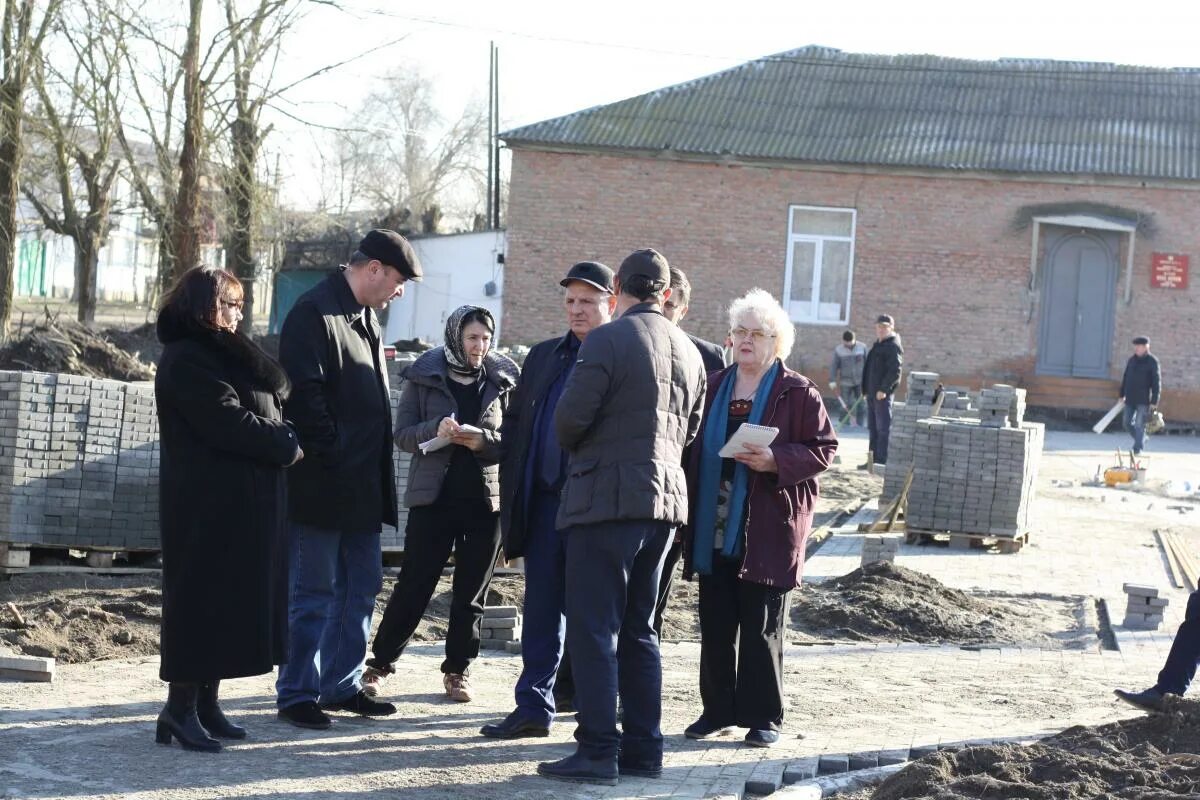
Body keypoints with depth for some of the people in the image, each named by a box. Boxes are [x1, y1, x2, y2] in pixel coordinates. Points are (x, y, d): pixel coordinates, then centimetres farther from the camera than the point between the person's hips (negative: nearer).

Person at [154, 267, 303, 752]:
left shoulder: (223, 354, 21)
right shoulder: (186, 359, -12)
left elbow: (277, 388, 11)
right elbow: (229, 422, -19)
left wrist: (282, 442, -6)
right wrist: (287, 447, -8)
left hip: (242, 499, 10)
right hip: (209, 500, -10)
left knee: (231, 598, 9)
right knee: (203, 597, -8)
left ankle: (205, 704, 13)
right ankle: (180, 708, -4)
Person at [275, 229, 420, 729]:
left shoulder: (365, 318, 17)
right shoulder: (314, 313, -13)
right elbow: (305, 393, -20)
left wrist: (376, 474, 14)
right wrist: (332, 457, -19)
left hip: (362, 487, 9)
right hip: (321, 484, -9)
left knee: (361, 587, 12)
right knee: (315, 592, -2)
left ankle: (342, 686, 22)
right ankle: (296, 695, 6)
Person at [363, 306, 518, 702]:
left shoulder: (503, 380, 5)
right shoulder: (424, 376, 1)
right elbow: (402, 434, -2)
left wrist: (483, 440, -16)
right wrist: (436, 430, -21)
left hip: (486, 499, 2)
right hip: (433, 496, -2)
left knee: (471, 592, 8)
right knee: (413, 585, 0)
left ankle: (458, 670, 17)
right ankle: (380, 662, 10)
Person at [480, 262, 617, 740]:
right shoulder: (543, 356, 16)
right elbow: (514, 423, 18)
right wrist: (513, 494, 9)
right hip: (544, 501, 5)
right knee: (542, 608, 6)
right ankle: (534, 707, 10)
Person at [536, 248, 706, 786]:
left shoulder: (608, 340, -12)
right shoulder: (688, 352, 11)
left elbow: (569, 419, -13)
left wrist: (576, 451, 8)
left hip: (606, 499, -7)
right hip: (666, 499, 7)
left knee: (593, 630, -3)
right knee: (639, 630, 14)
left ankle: (598, 751, -5)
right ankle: (643, 747, 16)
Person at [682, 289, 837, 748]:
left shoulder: (798, 394, -1)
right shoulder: (713, 388, 14)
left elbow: (823, 448, -3)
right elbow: (696, 449, 17)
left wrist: (775, 461, -19)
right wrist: (689, 514, 8)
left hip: (768, 530, -5)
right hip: (714, 530, 5)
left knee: (762, 628, 0)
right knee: (716, 625, 8)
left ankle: (764, 718, 8)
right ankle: (718, 710, 17)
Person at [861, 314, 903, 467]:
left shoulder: (893, 347, -9)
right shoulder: (877, 345, 21)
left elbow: (894, 371, -18)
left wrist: (884, 389, -22)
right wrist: (865, 389, 18)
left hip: (883, 394, -10)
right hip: (872, 393, 10)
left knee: (883, 428, -8)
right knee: (873, 428, 12)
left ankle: (882, 460, -8)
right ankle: (874, 459, 17)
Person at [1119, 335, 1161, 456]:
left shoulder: (1152, 361, -8)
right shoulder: (1132, 359, 10)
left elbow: (1156, 382, -9)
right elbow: (1125, 377, 18)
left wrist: (1154, 401, -13)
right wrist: (1122, 395, 17)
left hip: (1143, 400, -6)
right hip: (1130, 399, 6)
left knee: (1139, 425, -6)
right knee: (1128, 423, 8)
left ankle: (1138, 449, 2)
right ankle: (1142, 439, 29)